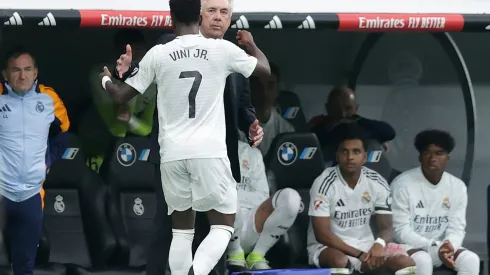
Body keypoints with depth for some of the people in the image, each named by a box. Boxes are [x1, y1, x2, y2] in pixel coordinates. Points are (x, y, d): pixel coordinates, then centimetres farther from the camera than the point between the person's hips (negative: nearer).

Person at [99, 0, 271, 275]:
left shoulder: (158, 54, 2)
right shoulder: (222, 49, -1)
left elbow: (122, 96, 12)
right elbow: (265, 70, 15)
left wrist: (106, 80, 34)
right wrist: (250, 43, 36)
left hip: (173, 154, 2)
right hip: (209, 152, -2)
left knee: (182, 229, 15)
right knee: (223, 224, 5)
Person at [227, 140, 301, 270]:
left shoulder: (252, 153, 19)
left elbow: (262, 199, 9)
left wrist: (236, 192, -5)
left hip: (251, 225, 3)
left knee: (291, 197, -22)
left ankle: (256, 256, -8)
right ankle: (235, 254, -11)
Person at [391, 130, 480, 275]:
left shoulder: (458, 187, 1)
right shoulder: (403, 184, -13)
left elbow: (457, 228, -1)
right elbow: (402, 231, -15)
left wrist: (449, 247, -25)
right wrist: (435, 248, -27)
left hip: (442, 248, 4)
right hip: (410, 247, -4)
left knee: (471, 260, -23)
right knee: (422, 260, -36)